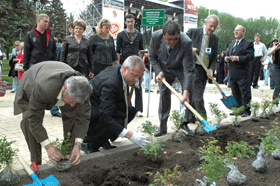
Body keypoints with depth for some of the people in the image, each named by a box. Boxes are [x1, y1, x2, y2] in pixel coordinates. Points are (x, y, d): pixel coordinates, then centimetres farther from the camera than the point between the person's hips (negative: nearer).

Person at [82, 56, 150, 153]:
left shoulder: (116, 68, -5)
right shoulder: (111, 84, -33)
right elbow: (104, 117, -39)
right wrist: (130, 135, -42)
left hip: (101, 106, 10)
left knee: (131, 110, -3)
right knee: (118, 122, -30)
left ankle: (103, 140, 7)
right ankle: (89, 143, -6)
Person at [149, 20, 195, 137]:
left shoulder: (186, 42, -35)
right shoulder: (156, 37, -27)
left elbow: (188, 69, -33)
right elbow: (152, 57, -8)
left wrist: (186, 91, -40)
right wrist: (159, 72, -21)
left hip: (181, 69, -1)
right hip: (164, 69, 2)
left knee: (189, 95, -13)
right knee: (164, 95, 1)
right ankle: (162, 128, 11)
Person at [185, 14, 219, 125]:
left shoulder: (215, 38, 11)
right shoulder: (192, 32, -2)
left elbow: (214, 57, 10)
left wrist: (211, 69, -7)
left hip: (205, 69, 5)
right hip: (193, 67, -5)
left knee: (195, 95, 10)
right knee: (197, 95, -9)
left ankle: (191, 118, 20)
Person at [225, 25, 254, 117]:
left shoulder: (248, 44, -3)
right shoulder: (231, 45, 20)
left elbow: (250, 56, -14)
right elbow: (227, 54, 24)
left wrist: (238, 58, -23)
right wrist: (226, 58, 0)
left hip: (243, 74, -7)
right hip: (232, 74, 7)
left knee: (245, 93, -2)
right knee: (235, 94, 13)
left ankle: (246, 110, 7)